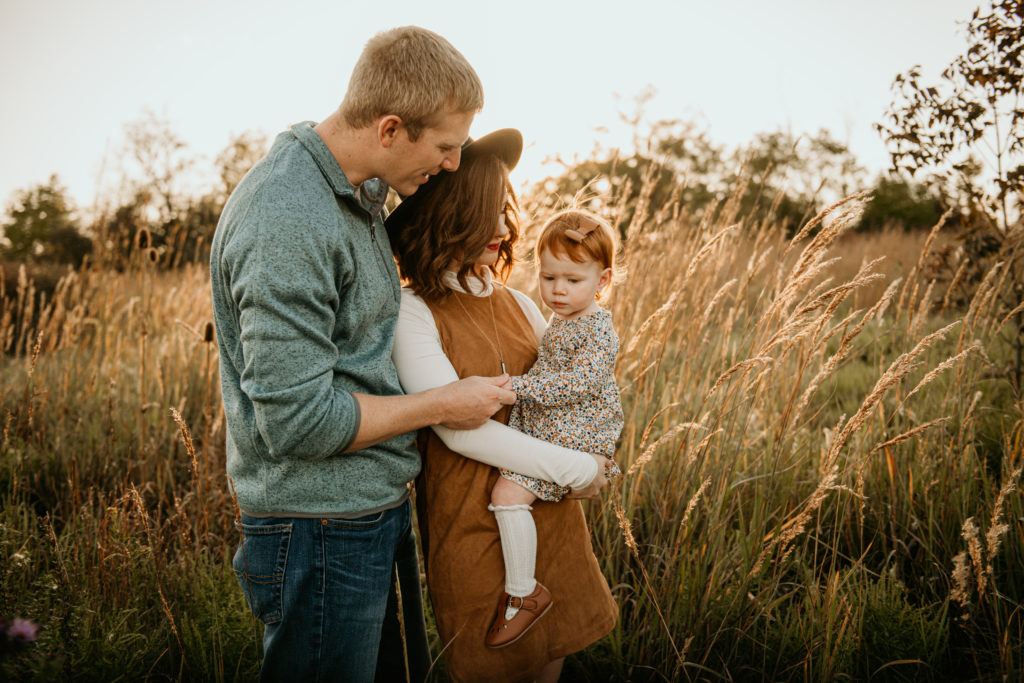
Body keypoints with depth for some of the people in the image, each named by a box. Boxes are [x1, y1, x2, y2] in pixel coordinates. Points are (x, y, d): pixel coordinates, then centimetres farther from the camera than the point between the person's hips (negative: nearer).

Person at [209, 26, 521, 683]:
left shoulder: (359, 190, 7)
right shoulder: (287, 223, -25)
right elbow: (299, 420, -26)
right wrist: (441, 405, -15)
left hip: (375, 507, 9)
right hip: (322, 530, -9)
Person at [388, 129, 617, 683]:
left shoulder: (519, 305, 7)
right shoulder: (412, 313, -13)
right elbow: (456, 428, -20)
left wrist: (591, 457, -3)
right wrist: (572, 469, -17)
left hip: (552, 516, 6)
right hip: (474, 529, -5)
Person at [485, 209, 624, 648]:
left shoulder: (599, 331, -15)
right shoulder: (560, 323, 14)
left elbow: (573, 384, -26)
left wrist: (515, 386, -28)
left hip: (574, 438, -10)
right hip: (541, 430, 10)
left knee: (507, 493, -22)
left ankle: (522, 593, -11)